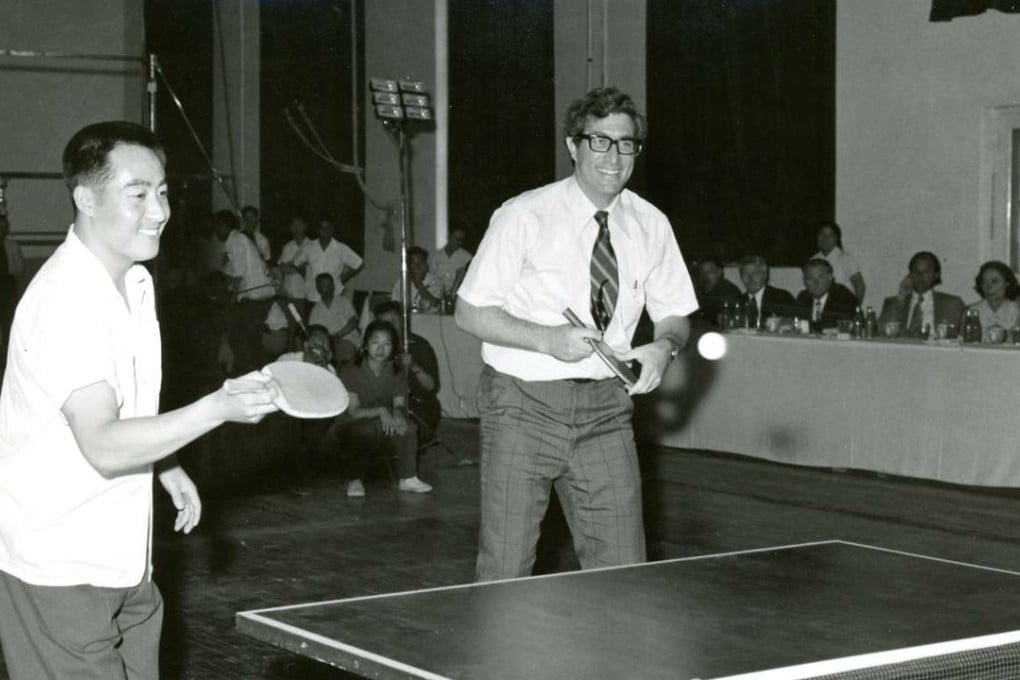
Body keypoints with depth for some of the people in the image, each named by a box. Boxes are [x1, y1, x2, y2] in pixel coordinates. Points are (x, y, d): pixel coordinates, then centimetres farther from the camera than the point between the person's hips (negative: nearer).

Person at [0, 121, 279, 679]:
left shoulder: (136, 281, 7)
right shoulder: (63, 300, -24)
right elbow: (104, 448, -31)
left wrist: (169, 468, 15)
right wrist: (217, 408, -38)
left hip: (123, 561, 9)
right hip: (59, 571, -9)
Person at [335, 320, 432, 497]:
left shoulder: (396, 372, 6)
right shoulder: (350, 371, -8)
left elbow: (400, 404, -5)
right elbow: (353, 412, -14)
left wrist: (397, 414, -30)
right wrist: (380, 411, -31)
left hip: (387, 431, 4)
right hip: (354, 429, -4)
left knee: (409, 427, -27)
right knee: (368, 428, -38)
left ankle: (408, 478, -19)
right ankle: (355, 481, -29)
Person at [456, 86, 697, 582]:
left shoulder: (651, 225, 4)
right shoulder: (523, 216, -8)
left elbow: (676, 316, 13)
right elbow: (470, 312, -6)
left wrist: (664, 346, -11)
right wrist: (547, 339, -20)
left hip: (605, 408, 3)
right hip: (524, 402, -3)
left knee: (622, 569, 1)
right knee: (505, 569, -2)